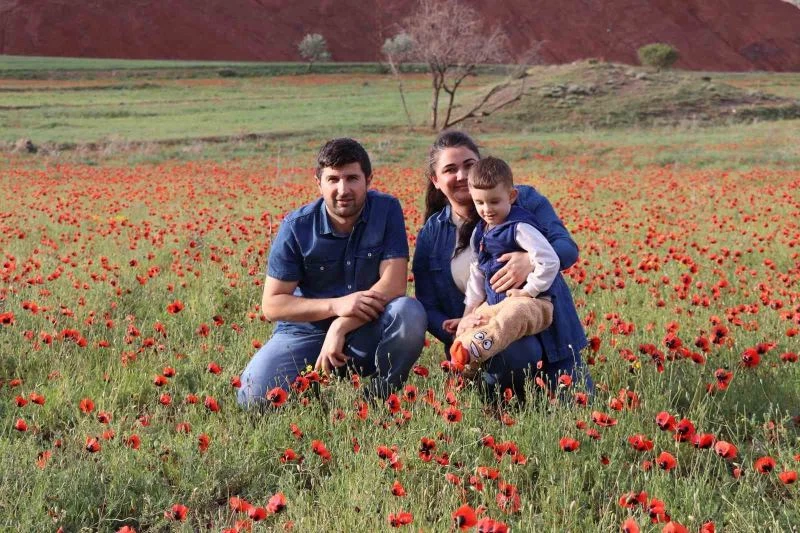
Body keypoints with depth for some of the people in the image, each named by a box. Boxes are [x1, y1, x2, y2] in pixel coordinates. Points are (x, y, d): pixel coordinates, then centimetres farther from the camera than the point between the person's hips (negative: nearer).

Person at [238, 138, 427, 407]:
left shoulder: (386, 210, -8)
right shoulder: (296, 226, -9)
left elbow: (393, 284, -17)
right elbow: (271, 305, -9)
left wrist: (341, 327, -26)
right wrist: (336, 305, -24)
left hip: (368, 334, 0)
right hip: (306, 331, 0)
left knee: (409, 312, -31)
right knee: (255, 394, -25)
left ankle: (380, 396, -8)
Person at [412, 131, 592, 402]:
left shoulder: (523, 199, 1)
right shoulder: (430, 236, 6)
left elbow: (567, 247, -9)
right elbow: (428, 308, 5)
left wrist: (533, 259, -33)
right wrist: (455, 330, -19)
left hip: (547, 326, 2)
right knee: (516, 354, -37)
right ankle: (496, 397, -3)